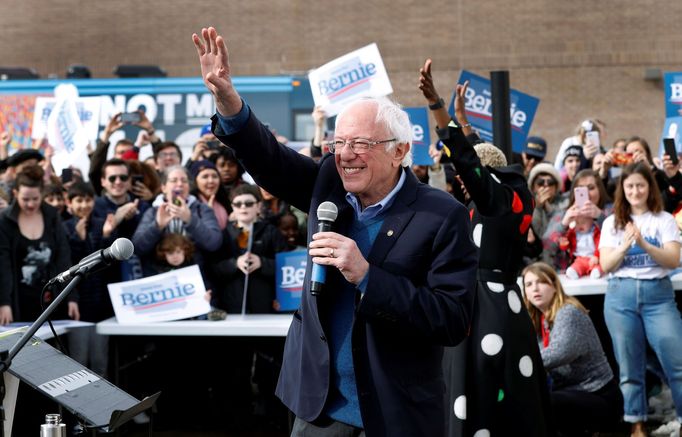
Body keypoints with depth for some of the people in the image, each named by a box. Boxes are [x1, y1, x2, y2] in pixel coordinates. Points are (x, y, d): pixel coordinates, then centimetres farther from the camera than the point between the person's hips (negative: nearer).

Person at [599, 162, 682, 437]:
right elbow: (605, 266, 3)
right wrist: (625, 245, -14)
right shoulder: (612, 223, 9)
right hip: (621, 295, 2)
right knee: (629, 365, 4)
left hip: (658, 294, -1)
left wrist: (644, 245, -20)